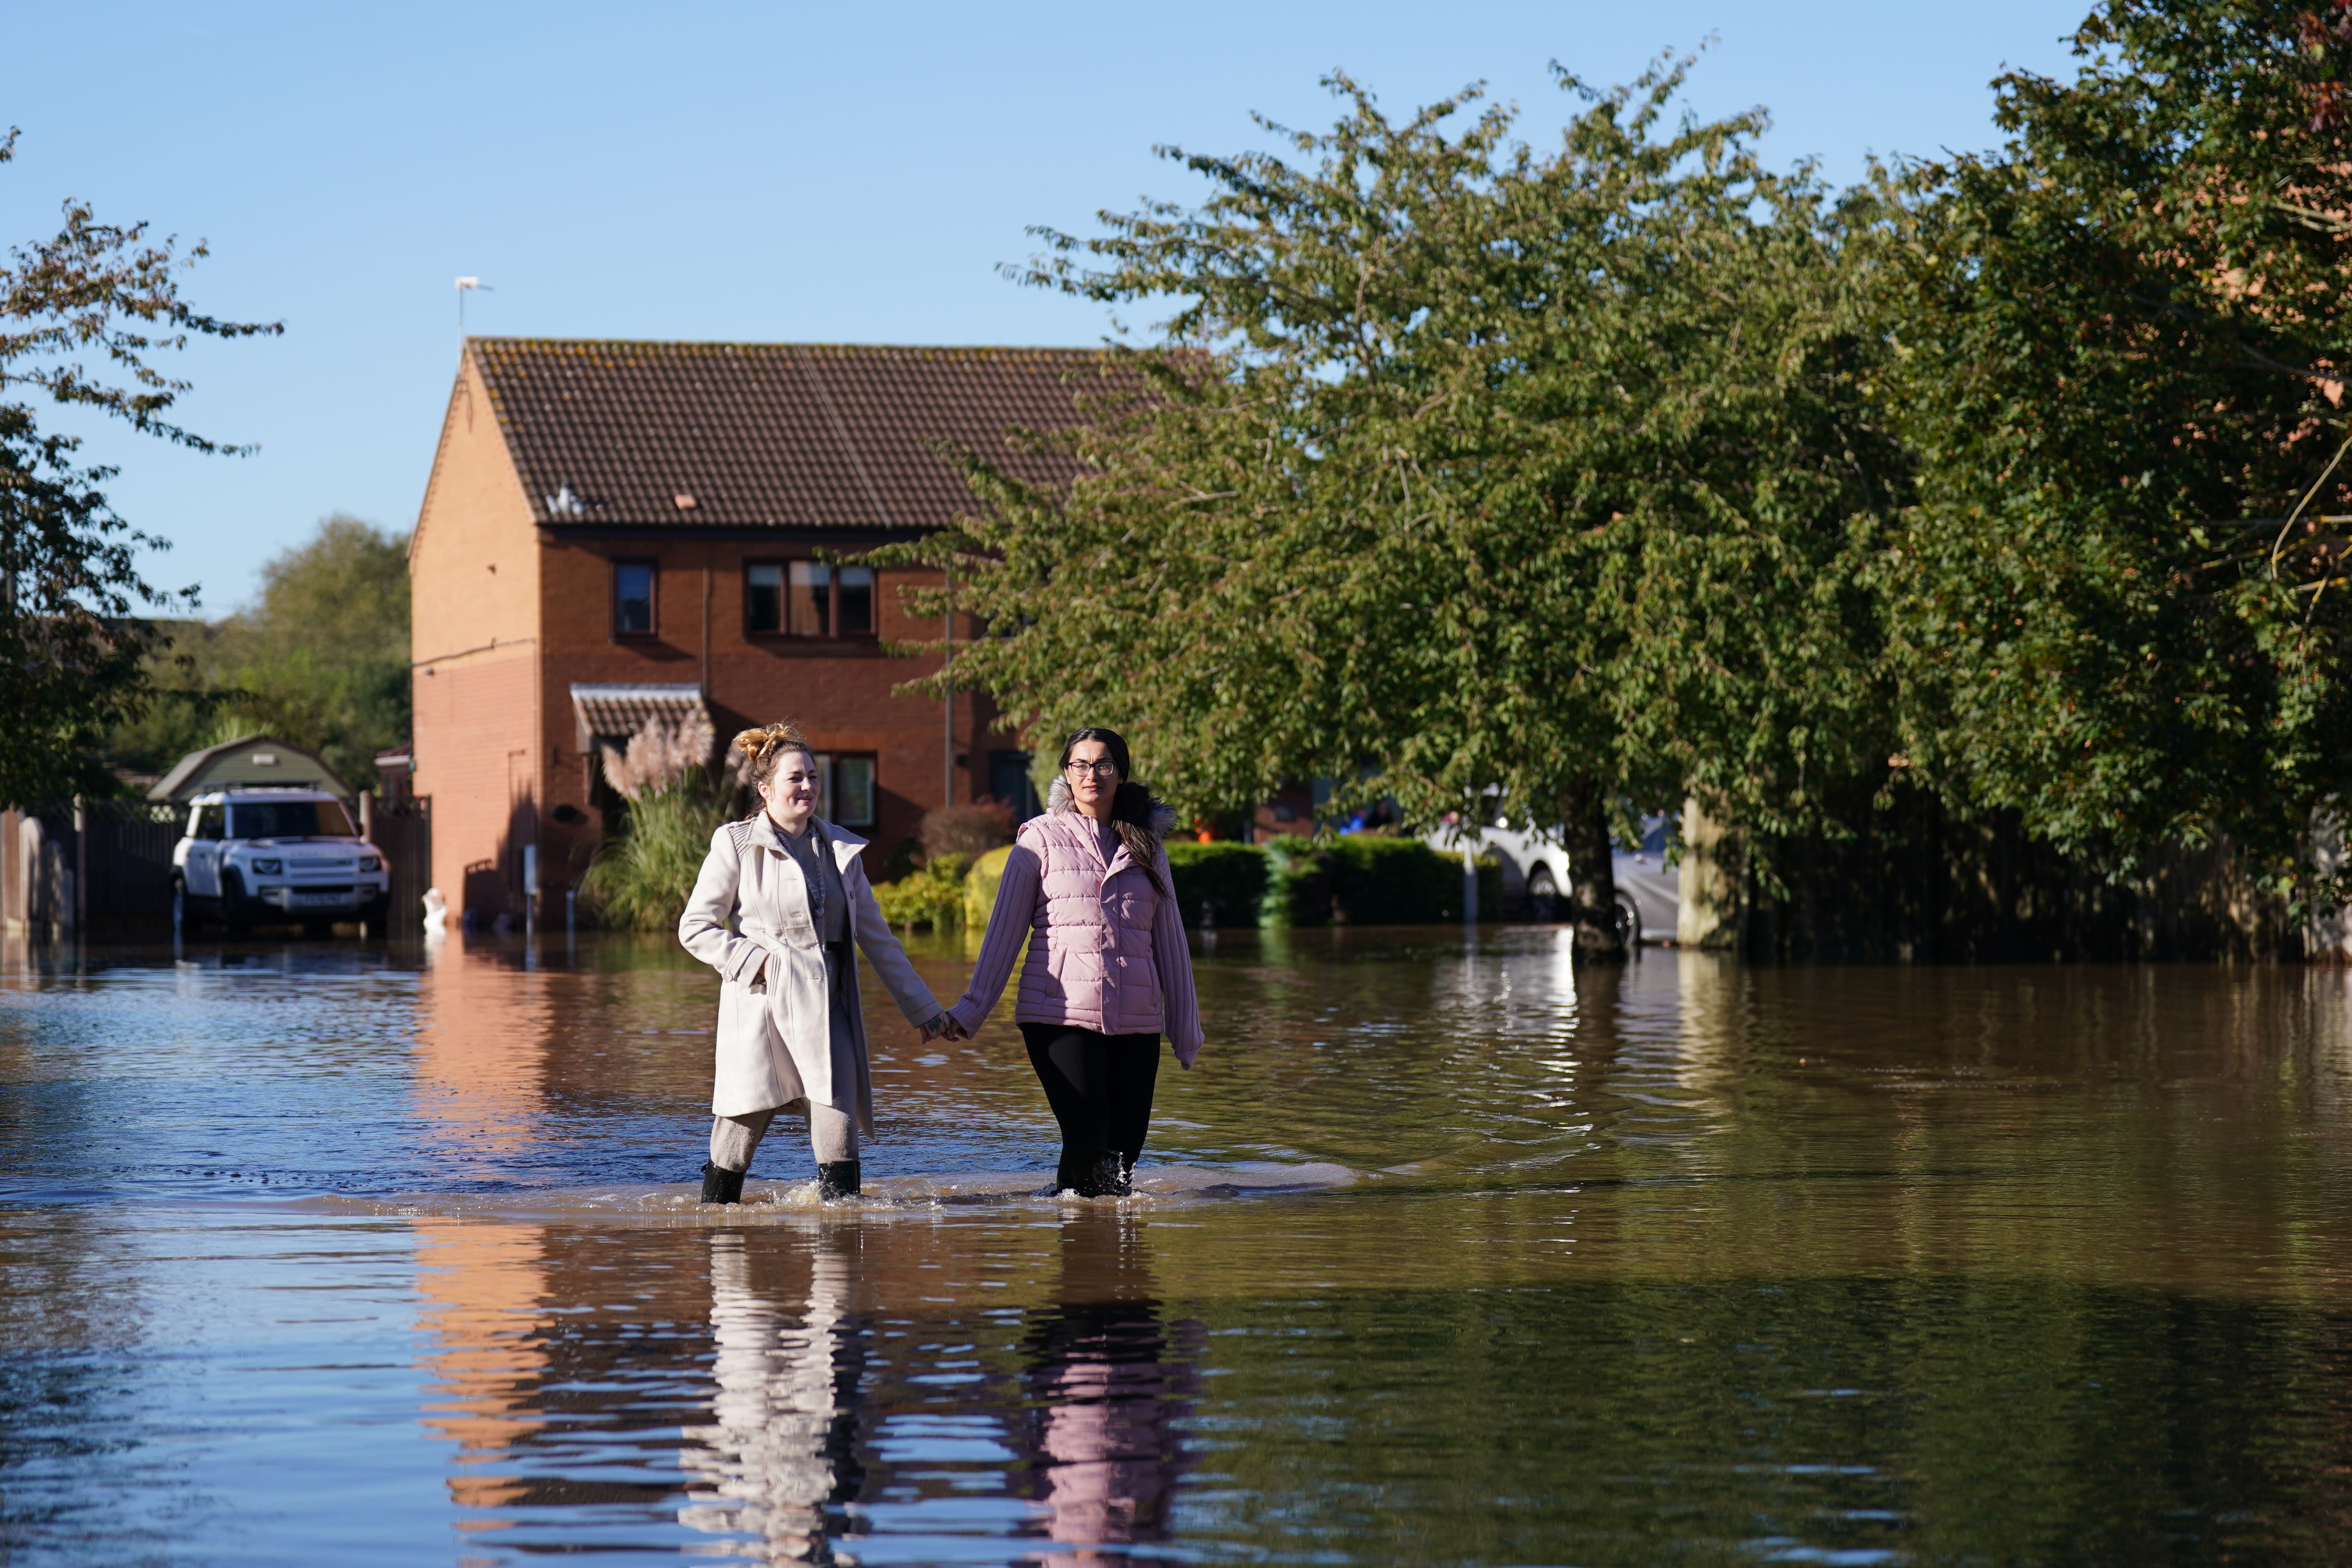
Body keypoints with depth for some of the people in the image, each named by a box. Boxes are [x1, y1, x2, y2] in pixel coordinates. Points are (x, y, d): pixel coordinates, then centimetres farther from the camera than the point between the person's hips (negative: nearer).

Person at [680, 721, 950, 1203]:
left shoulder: (840, 848, 12)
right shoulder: (736, 845, 0)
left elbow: (876, 934, 17)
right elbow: (695, 927, 0)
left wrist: (922, 1008, 17)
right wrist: (757, 961, -11)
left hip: (826, 1008, 3)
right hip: (762, 1006, -3)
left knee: (839, 1130, -8)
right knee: (743, 1128, 1)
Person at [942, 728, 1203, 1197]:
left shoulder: (1146, 847, 15)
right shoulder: (1041, 840, 5)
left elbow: (1170, 941, 17)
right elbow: (1005, 931, 5)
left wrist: (1186, 1030, 17)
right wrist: (971, 1010, -1)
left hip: (1135, 1022, 3)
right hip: (1060, 1016, -3)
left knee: (1125, 1151, -1)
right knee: (1088, 1139, -15)